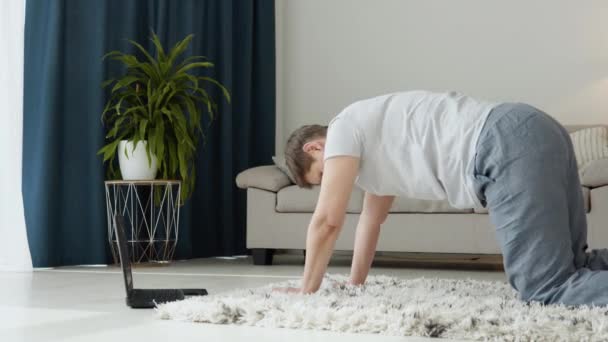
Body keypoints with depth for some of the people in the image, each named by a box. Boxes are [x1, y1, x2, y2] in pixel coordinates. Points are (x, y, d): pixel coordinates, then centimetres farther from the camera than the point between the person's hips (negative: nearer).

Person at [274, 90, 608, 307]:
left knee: (546, 288, -13)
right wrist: (355, 284, 45)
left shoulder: (344, 128, 7)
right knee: (565, 266, 14)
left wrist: (307, 289, 17)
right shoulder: (373, 140, 33)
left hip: (509, 146, -9)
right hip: (534, 133, 10)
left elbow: (326, 221, 6)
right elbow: (371, 217, 42)